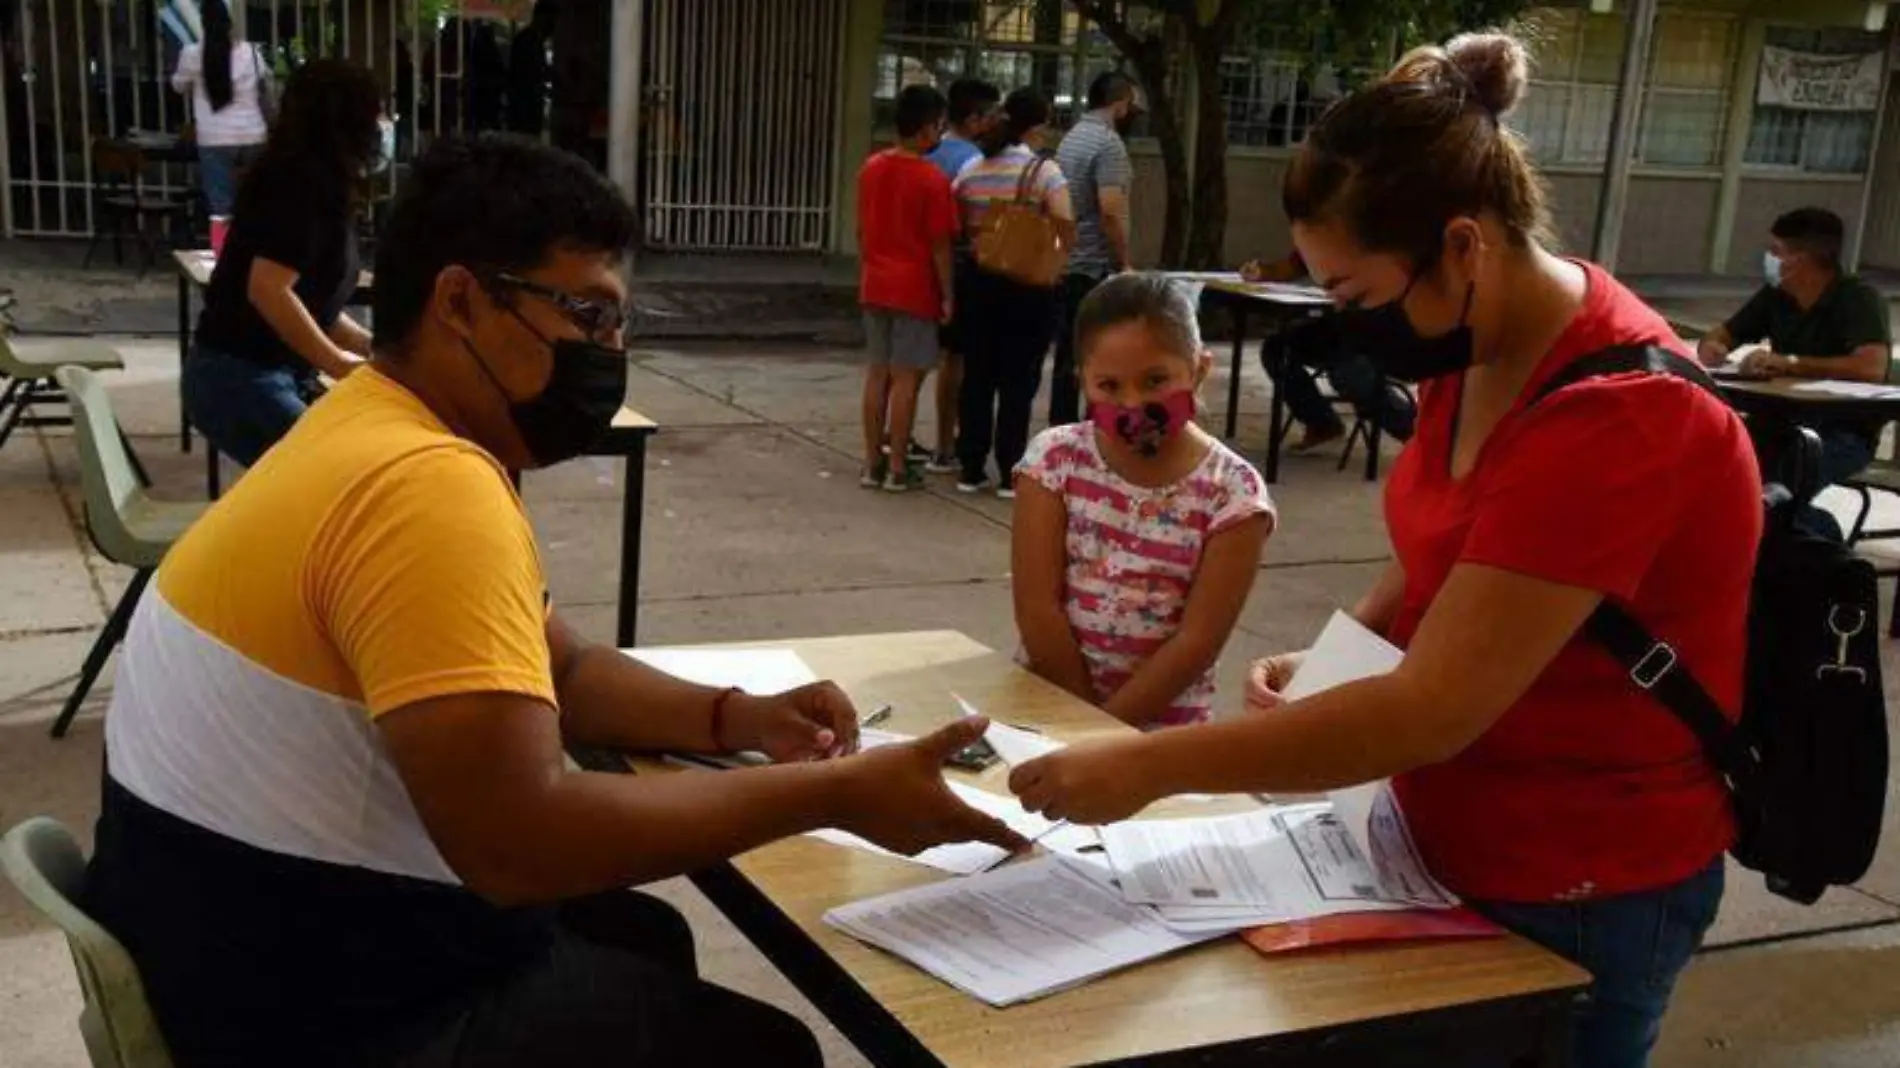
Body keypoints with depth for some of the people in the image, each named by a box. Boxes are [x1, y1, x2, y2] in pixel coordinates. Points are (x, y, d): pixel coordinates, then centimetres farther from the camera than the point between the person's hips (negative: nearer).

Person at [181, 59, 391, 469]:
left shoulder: (319, 185, 14)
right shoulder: (302, 180, -14)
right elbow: (267, 290, -24)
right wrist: (340, 365, -17)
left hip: (277, 375, 10)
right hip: (239, 378, -10)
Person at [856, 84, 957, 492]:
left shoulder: (871, 168, 5)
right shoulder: (933, 180, -14)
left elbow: (862, 231, 11)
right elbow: (940, 245, -13)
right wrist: (947, 295, -5)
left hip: (875, 286, 6)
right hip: (915, 289, -6)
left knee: (877, 372, 11)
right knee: (906, 377, -1)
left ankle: (873, 462, 16)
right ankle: (897, 469, 4)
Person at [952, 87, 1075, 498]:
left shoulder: (971, 170, 4)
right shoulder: (1044, 172, -10)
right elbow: (1066, 232, -16)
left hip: (978, 281, 4)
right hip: (1028, 287, -4)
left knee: (976, 376, 11)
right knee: (1018, 381, 3)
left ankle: (971, 469, 15)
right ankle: (1010, 474, 7)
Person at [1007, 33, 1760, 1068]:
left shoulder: (1616, 419, -29)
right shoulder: (1475, 349, -1)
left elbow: (1435, 710, -32)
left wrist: (1146, 767, -29)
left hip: (1578, 899, -8)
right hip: (1450, 845, 8)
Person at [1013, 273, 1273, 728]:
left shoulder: (1232, 491, -8)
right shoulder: (1054, 459, -4)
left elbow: (1198, 640, -11)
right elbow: (1037, 609, -6)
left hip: (1161, 726, -1)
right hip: (1047, 700, 2)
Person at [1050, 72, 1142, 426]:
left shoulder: (1073, 136, 14)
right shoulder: (1109, 142, -14)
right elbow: (1110, 211, -22)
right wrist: (1125, 263, -14)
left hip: (1067, 264, 9)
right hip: (1097, 267, -9)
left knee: (1069, 353, 11)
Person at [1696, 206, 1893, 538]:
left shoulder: (1859, 299, -15)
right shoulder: (1775, 296, 4)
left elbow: (1871, 367, -31)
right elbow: (1722, 336, 14)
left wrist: (1789, 363, -35)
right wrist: (1711, 347, -12)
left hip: (1845, 435, -6)